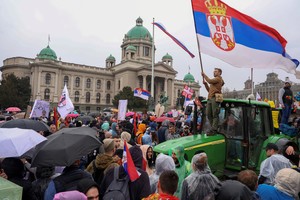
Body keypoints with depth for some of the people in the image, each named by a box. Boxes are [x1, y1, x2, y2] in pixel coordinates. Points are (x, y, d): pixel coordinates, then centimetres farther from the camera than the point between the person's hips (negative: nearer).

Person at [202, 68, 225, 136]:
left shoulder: (218, 78, 5)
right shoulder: (214, 80, 32)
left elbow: (210, 81, -13)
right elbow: (209, 90, 28)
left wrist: (204, 75, 0)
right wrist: (205, 84, 15)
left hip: (215, 98, -9)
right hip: (210, 98, 9)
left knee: (215, 114, -10)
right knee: (208, 114, 3)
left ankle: (213, 130, -11)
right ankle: (213, 128, 10)